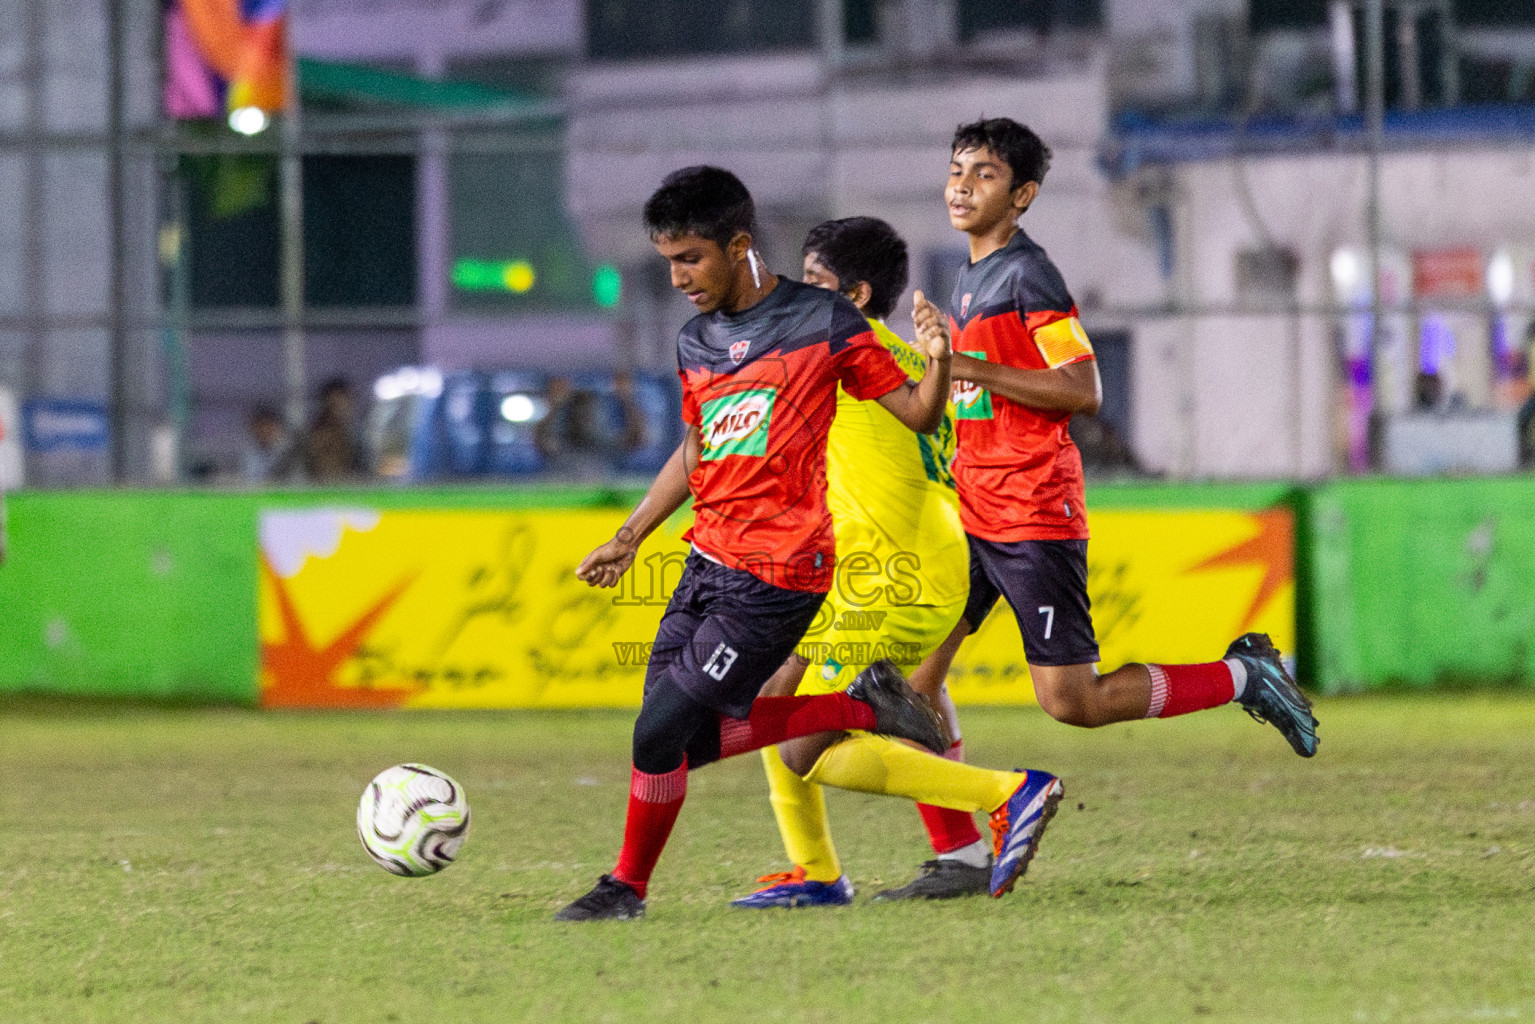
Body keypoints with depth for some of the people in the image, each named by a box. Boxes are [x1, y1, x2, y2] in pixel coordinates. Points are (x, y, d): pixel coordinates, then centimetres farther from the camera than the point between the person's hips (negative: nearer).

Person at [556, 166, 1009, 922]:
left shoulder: (821, 321, -7)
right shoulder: (696, 344, 11)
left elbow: (917, 414, -3)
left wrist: (937, 362, -24)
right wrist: (628, 540, 22)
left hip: (777, 575, -8)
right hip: (709, 560, 8)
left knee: (662, 729, -10)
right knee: (693, 737, 4)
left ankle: (628, 887, 7)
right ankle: (864, 709, 16)